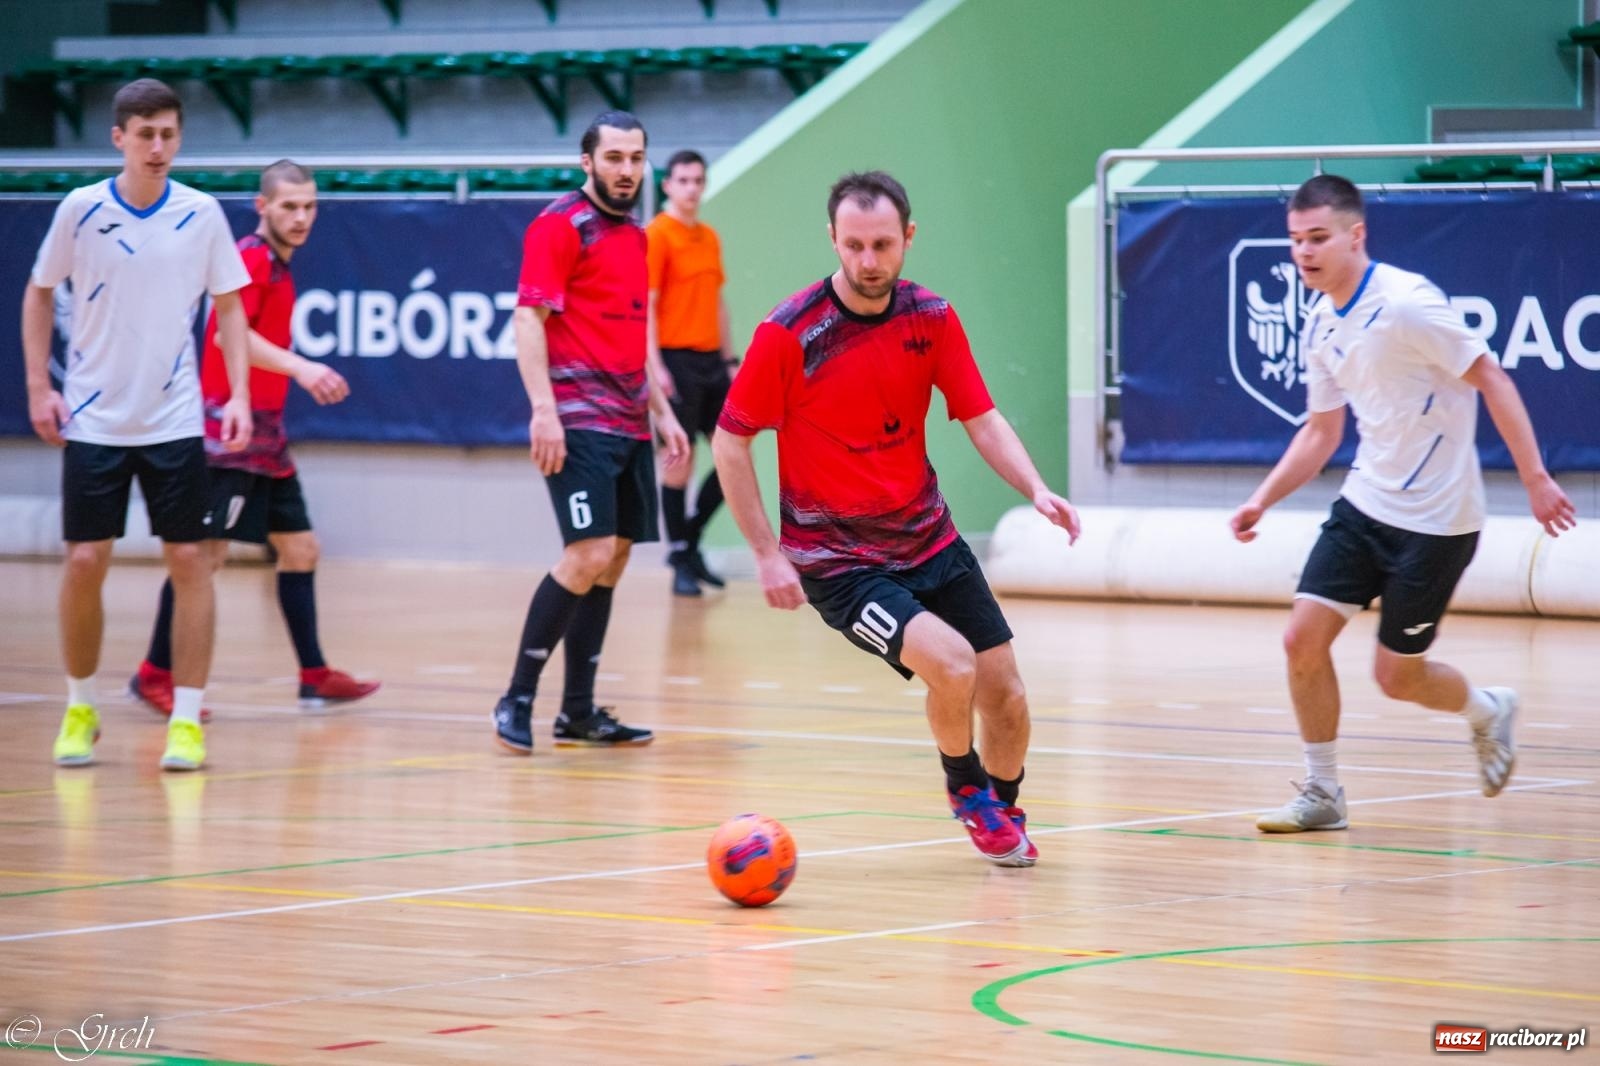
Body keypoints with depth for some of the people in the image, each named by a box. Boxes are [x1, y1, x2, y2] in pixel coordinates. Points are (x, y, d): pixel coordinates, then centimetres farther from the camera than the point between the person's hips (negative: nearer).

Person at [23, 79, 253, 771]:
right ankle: (80, 709, 16)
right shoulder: (81, 209, -4)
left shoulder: (201, 214, -2)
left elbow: (229, 306, 6)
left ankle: (187, 721, 0)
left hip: (174, 421, 0)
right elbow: (39, 294, 9)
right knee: (85, 561, -2)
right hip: (93, 421, 0)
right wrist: (39, 387, 1)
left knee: (189, 559, -5)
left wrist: (239, 395, -4)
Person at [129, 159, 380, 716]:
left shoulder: (277, 266, 16)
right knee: (208, 552, -8)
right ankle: (155, 674, -1)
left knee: (300, 549, 11)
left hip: (265, 437, 10)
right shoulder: (251, 258, -12)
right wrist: (299, 367, -35)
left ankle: (314, 675, 16)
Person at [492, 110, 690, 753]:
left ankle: (578, 713, 13)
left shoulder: (635, 236, 18)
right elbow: (528, 319, -13)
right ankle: (517, 701, -8)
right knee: (589, 555, -17)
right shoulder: (561, 225, -7)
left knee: (612, 562, 7)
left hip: (629, 423, 8)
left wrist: (661, 412, 24)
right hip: (580, 421, -8)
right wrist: (543, 410, -23)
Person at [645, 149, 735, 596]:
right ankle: (681, 561, 4)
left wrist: (728, 359, 18)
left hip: (711, 361, 7)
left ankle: (690, 538, 19)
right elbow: (646, 304, -11)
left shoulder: (710, 238, 15)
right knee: (680, 459, -3)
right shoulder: (657, 235, -7)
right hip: (677, 360, -7)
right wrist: (655, 365, -19)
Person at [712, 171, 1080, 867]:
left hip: (930, 541, 5)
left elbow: (981, 419, 3)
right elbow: (730, 441, -8)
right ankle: (965, 788, 6)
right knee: (951, 664, -25)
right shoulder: (789, 333, -15)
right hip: (836, 560, -5)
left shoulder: (932, 319, -2)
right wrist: (767, 553, -10)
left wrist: (1035, 489, -15)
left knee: (1005, 698, 3)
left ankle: (1003, 812, 35)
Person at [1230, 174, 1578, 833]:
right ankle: (1322, 793, 10)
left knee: (1397, 675, 0)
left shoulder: (1406, 304, -20)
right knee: (1303, 640, -4)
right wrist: (1262, 500, 5)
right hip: (1365, 505, 7)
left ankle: (1488, 714, 31)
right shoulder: (1320, 327, 5)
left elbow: (1490, 379, -16)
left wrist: (1534, 478, -18)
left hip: (1435, 519, -7)